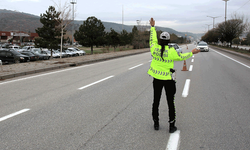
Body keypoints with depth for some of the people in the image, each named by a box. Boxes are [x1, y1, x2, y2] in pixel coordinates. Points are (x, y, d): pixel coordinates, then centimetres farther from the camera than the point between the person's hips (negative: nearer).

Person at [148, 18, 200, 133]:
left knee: (156, 101, 14)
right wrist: (191, 53, 19)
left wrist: (152, 27, 24)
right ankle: (172, 126, 12)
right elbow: (181, 57, 2)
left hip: (157, 78, 3)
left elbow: (153, 39, 12)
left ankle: (156, 123, 21)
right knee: (170, 103, 8)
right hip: (168, 80, -3)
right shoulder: (171, 51, -14)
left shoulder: (154, 48, -7)